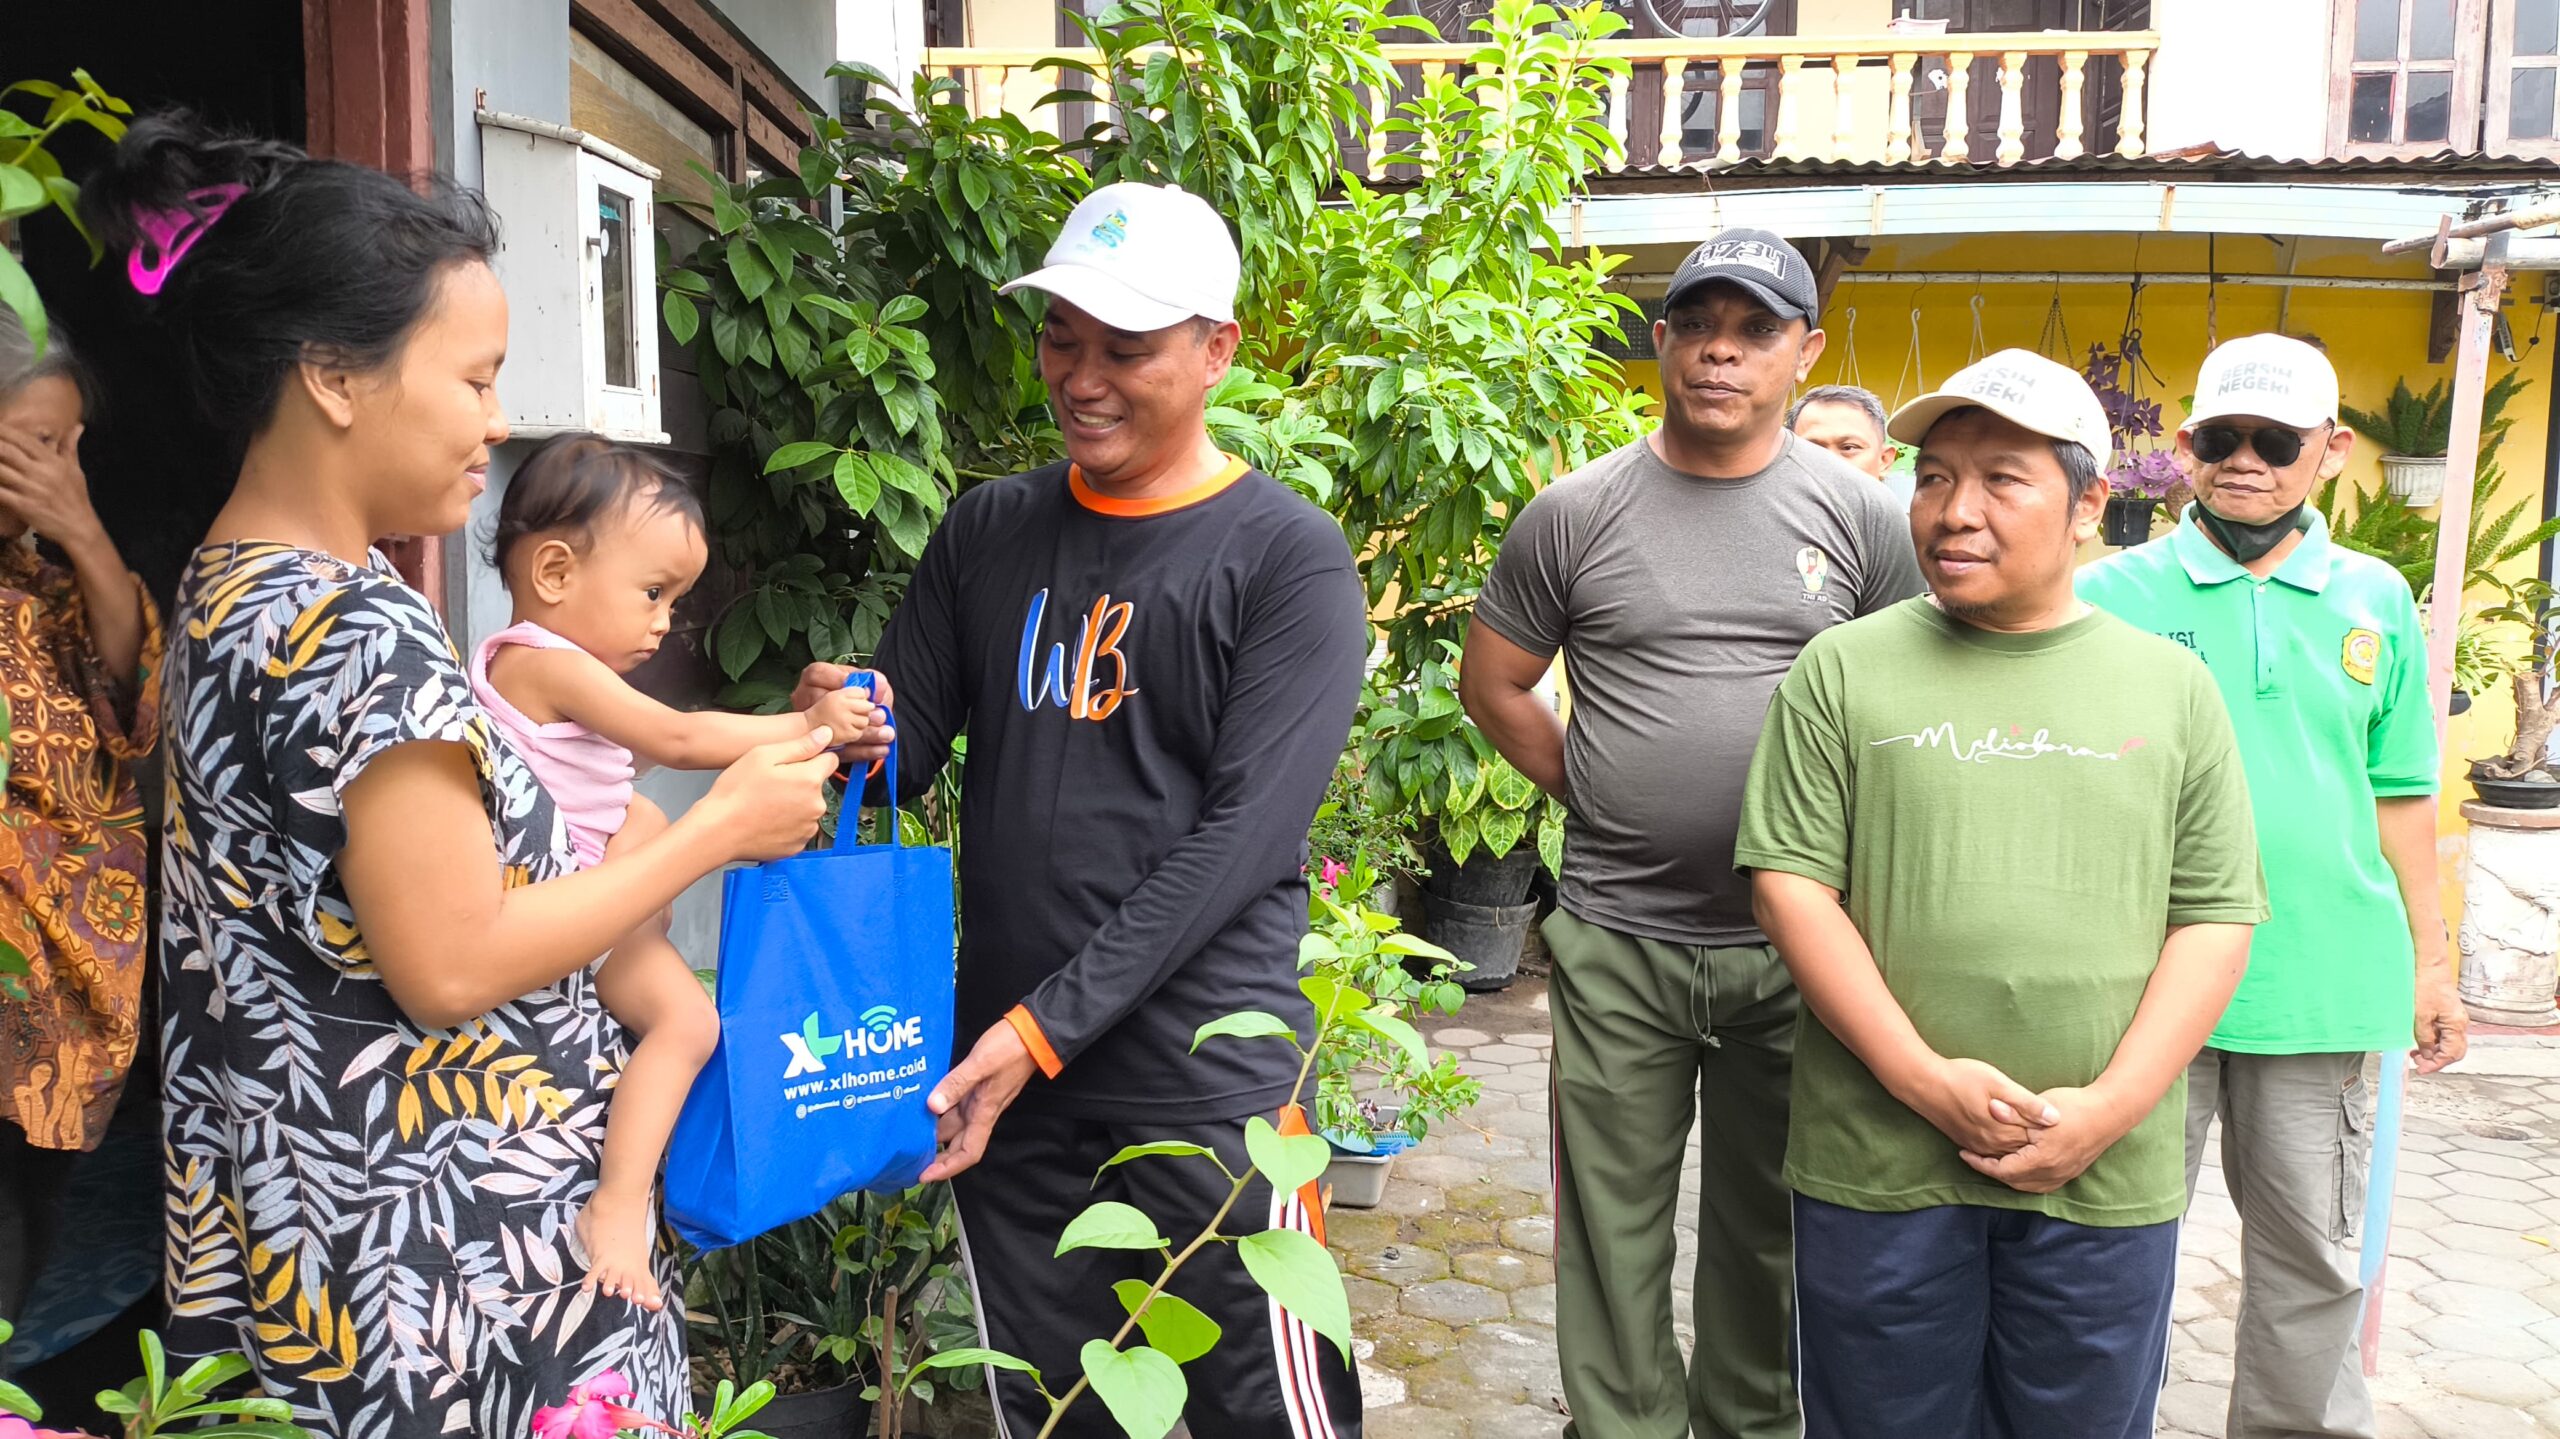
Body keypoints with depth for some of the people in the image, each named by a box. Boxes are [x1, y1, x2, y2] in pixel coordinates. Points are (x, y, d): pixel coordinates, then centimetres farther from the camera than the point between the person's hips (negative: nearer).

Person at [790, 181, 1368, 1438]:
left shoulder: (1286, 556, -7)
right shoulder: (988, 531, 8)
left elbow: (1241, 834, -14)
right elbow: (905, 752, 11)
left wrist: (1047, 1027, -19)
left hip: (1204, 1085, -4)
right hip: (1001, 1068, 5)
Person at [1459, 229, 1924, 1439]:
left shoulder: (1860, 515, 1)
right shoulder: (1576, 513, -1)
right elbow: (1491, 681, 7)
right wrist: (1594, 794, 1)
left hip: (1793, 939, 1)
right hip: (1617, 940, 0)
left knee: (1770, 1227, 15)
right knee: (1614, 1226, 9)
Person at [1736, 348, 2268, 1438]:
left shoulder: (2171, 685, 5)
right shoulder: (1842, 670, 0)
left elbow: (2216, 916, 3)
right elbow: (1791, 886, -5)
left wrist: (2109, 1107, -9)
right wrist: (1923, 1079, -14)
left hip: (2103, 1176, 2)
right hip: (1878, 1164, -1)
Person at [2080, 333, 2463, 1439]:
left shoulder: (2377, 601, 7)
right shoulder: (2112, 592, -1)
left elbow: (2400, 794, 12)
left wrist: (2430, 957, 12)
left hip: (2322, 985, 3)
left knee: (2314, 1253, 14)